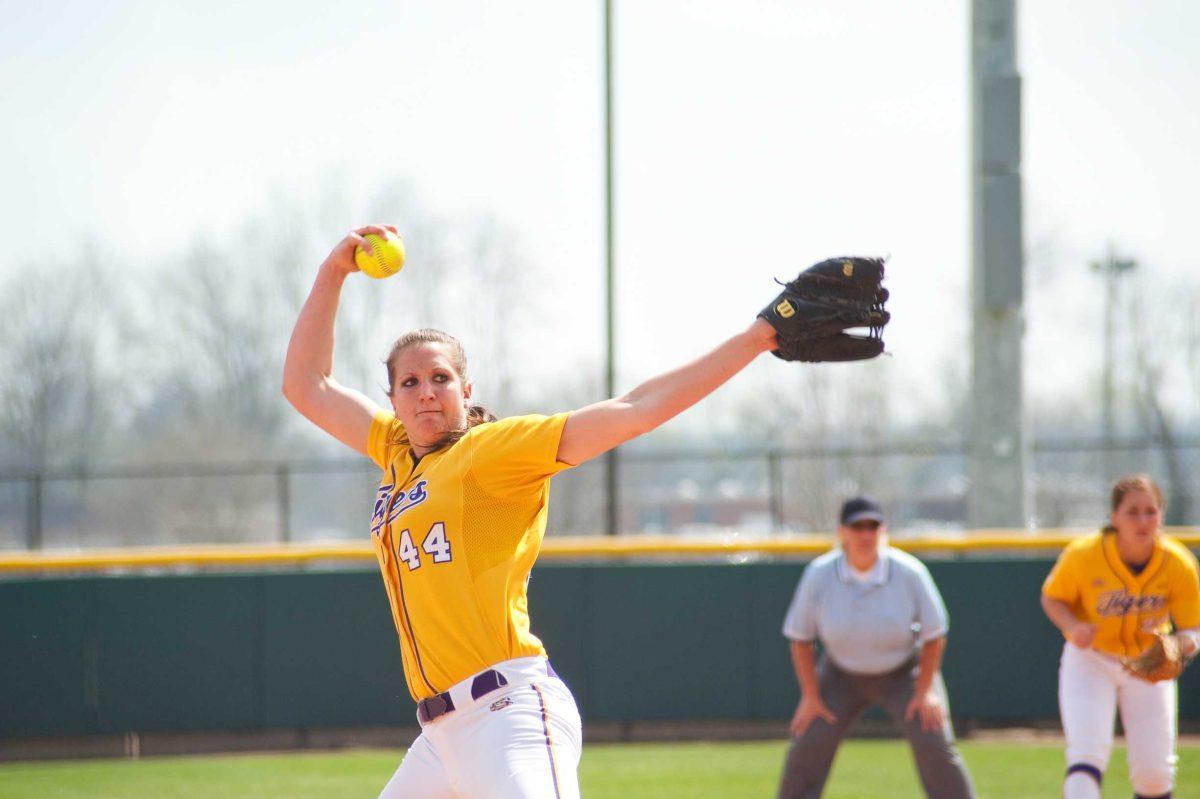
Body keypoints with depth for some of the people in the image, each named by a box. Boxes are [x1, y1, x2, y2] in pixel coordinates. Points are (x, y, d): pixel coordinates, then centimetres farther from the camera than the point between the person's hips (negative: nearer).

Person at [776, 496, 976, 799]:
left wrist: (925, 691, -13)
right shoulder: (819, 575, -18)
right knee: (808, 746, -7)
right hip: (841, 676, 1)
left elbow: (935, 634, -10)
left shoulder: (910, 573, -21)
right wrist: (810, 696, -9)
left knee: (934, 745, -13)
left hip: (903, 673, -1)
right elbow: (800, 637, -7)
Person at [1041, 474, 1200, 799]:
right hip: (1090, 661, -2)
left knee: (1154, 771, 2)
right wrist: (1072, 627, -26)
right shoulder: (1083, 555, -22)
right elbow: (1052, 598, -5)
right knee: (1087, 754, -20)